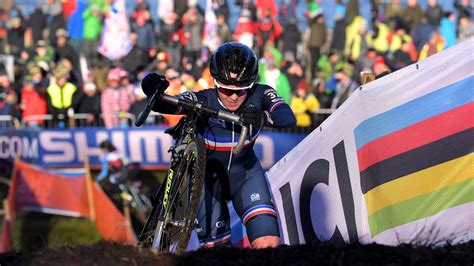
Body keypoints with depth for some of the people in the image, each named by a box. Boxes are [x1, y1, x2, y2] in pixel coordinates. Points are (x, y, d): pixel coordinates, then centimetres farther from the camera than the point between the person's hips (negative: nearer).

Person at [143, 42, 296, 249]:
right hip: (208, 176, -1)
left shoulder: (260, 95, -20)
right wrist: (155, 92, -63)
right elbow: (168, 105, -40)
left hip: (244, 173, 1)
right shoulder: (203, 101, -25)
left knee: (268, 244, -17)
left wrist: (264, 117, -58)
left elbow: (288, 117, -37)